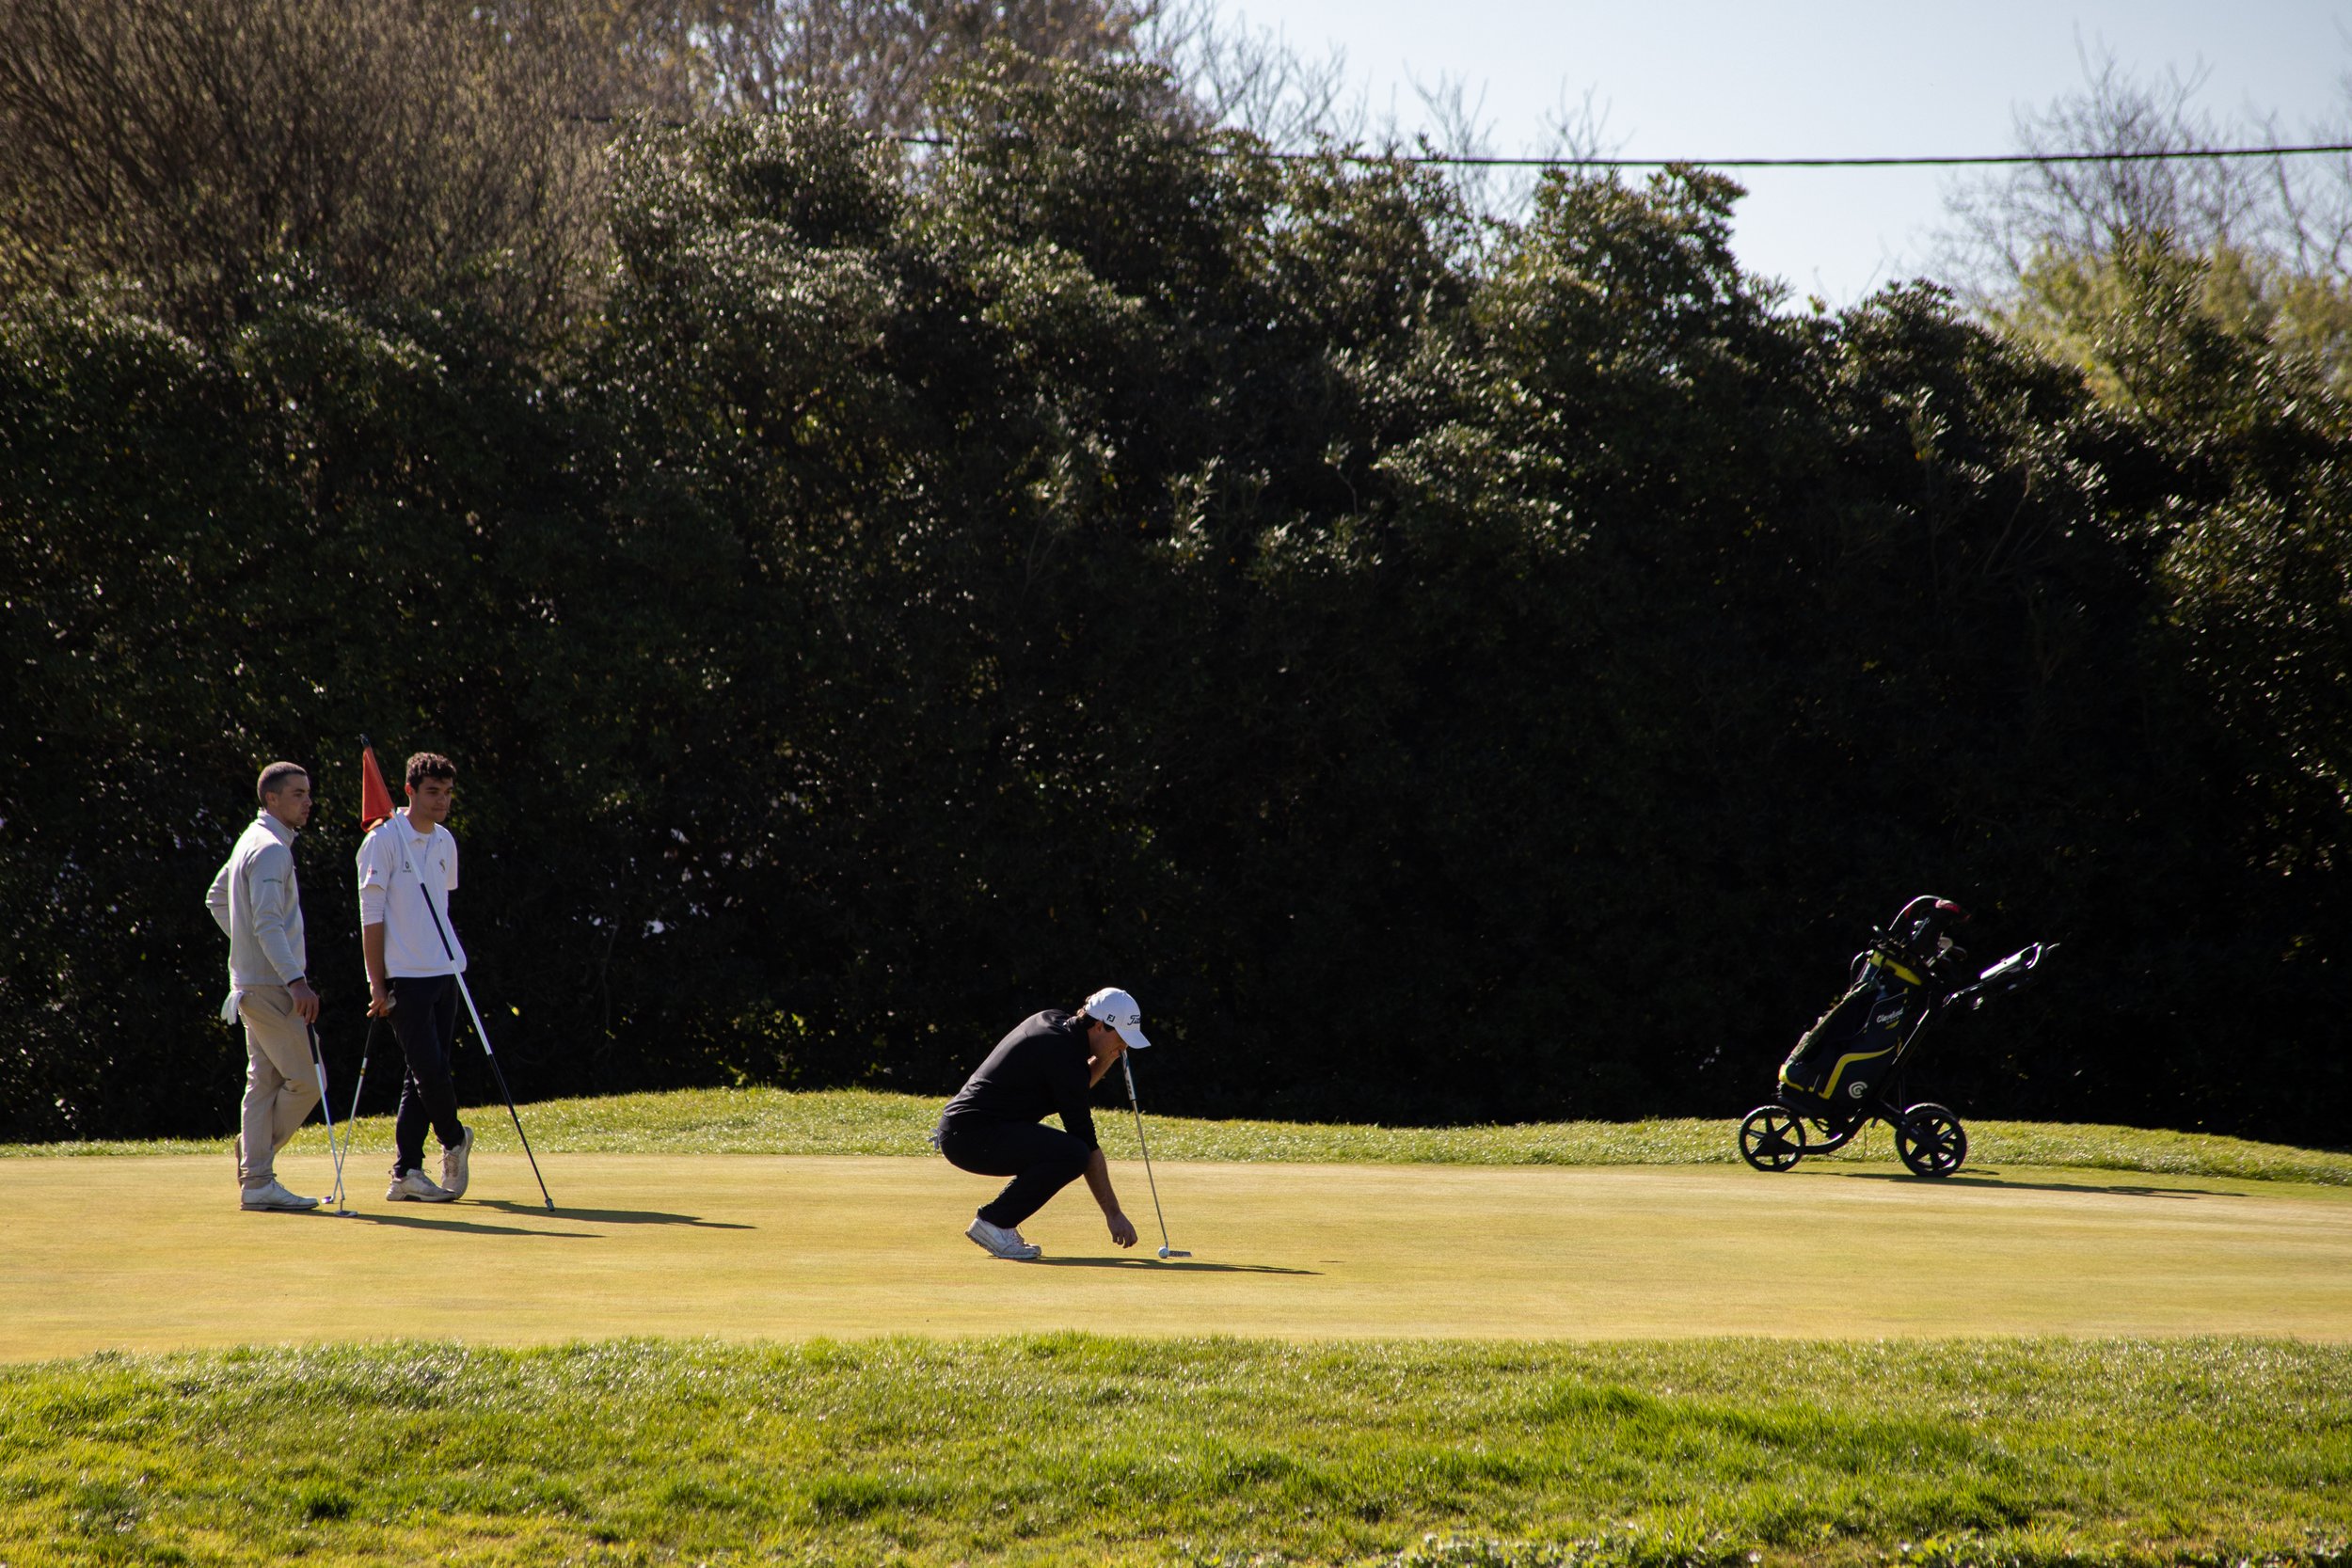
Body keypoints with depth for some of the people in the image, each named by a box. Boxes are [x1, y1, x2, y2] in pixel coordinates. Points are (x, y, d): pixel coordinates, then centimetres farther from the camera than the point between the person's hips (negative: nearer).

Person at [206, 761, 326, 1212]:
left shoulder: (251, 840, 16)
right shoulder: (271, 850, -16)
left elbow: (216, 897, 27)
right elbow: (269, 923, -25)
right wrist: (296, 981, -31)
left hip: (252, 982, 10)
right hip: (270, 985, -10)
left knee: (265, 1082, 9)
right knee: (305, 1080, -5)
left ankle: (257, 1182, 8)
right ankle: (257, 1164, 5)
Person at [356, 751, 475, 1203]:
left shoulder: (446, 842, 12)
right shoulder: (384, 839, -8)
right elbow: (371, 915, -9)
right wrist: (377, 983, -12)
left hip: (443, 974, 7)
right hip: (405, 978, -7)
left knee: (426, 1075, 5)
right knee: (430, 1068, -10)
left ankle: (405, 1174, 8)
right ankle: (454, 1140, 15)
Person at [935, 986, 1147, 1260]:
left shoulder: (1052, 1020, 11)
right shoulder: (1063, 1055, -17)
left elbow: (1074, 1089, 24)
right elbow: (1087, 1143, -16)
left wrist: (1106, 1058, 5)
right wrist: (1114, 1214, -13)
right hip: (971, 1136, -10)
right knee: (1074, 1153, -24)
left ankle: (998, 1223, 13)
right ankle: (993, 1222, -11)